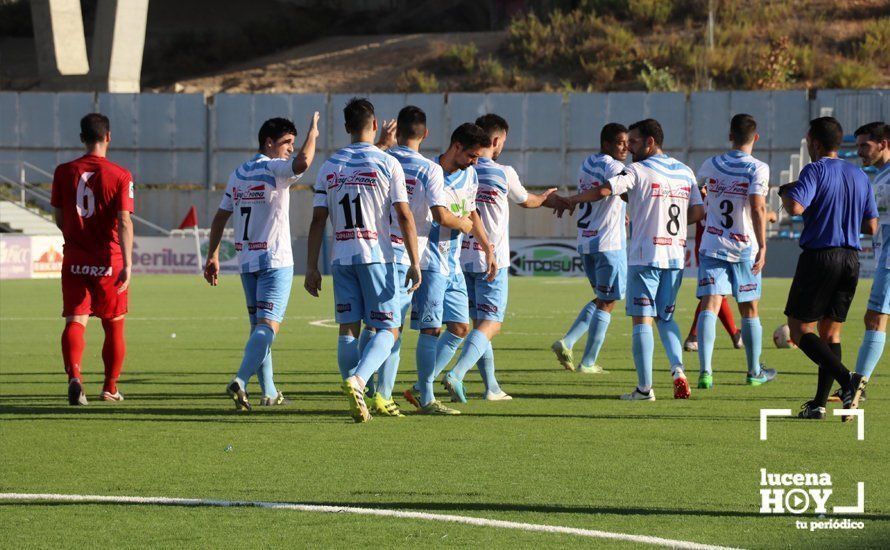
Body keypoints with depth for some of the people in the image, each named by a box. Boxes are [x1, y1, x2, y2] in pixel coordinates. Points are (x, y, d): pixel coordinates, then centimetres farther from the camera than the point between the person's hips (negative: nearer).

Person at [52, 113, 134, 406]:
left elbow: (59, 219, 8)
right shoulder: (120, 175, -7)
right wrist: (127, 264, -18)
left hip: (74, 261, 1)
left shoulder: (64, 172, 1)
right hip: (108, 262, -1)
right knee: (114, 326, 15)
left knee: (75, 321, -3)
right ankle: (110, 387, 24)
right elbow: (124, 221, -14)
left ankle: (74, 376, -28)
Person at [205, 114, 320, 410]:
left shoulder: (238, 174, 14)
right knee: (268, 325, -12)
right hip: (275, 261, -8)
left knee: (258, 325, 14)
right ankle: (241, 381, -28)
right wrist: (313, 134, -13)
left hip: (246, 261, 8)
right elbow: (302, 163, -31)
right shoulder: (274, 169, -9)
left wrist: (213, 257, 20)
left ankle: (269, 392, 18)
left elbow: (220, 217, 16)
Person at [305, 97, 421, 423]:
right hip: (377, 256, -3)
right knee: (388, 329, 1)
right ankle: (358, 379, -24)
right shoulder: (387, 164, -3)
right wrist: (414, 263, -5)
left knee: (348, 329, 9)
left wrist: (312, 268, 8)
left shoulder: (329, 167, 7)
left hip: (341, 258, 3)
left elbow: (318, 220, 5)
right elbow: (404, 217, -8)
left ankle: (357, 404, 6)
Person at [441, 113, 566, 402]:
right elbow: (526, 201, 13)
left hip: (463, 257, 5)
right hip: (491, 259, -5)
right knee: (490, 324, -6)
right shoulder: (503, 173, -7)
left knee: (479, 322, 14)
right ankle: (456, 373, -26)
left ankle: (492, 387, 18)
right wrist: (548, 198, 34)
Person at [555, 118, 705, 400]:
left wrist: (569, 200, -4)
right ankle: (677, 369, -5)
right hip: (676, 256, 6)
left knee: (642, 319, -2)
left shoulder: (639, 170, -7)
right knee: (666, 318, 17)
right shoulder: (685, 172, 11)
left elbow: (604, 191, -17)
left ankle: (645, 387, -5)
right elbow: (698, 212, 12)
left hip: (645, 256, -6)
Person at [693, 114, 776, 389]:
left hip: (711, 246, 2)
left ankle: (705, 371, -24)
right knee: (749, 311, 13)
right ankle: (754, 372, 26)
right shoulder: (758, 169, -8)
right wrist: (762, 247, -18)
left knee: (710, 306, -8)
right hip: (745, 249, -2)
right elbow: (758, 208, -18)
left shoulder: (711, 165, 3)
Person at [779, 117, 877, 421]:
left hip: (819, 256, -7)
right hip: (851, 259, 7)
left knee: (800, 329, -1)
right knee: (831, 332, 13)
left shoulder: (816, 171, -10)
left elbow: (796, 207, -25)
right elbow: (871, 227, 12)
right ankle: (819, 403, 9)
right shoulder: (860, 176, 11)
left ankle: (847, 378, -20)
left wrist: (785, 192, -4)